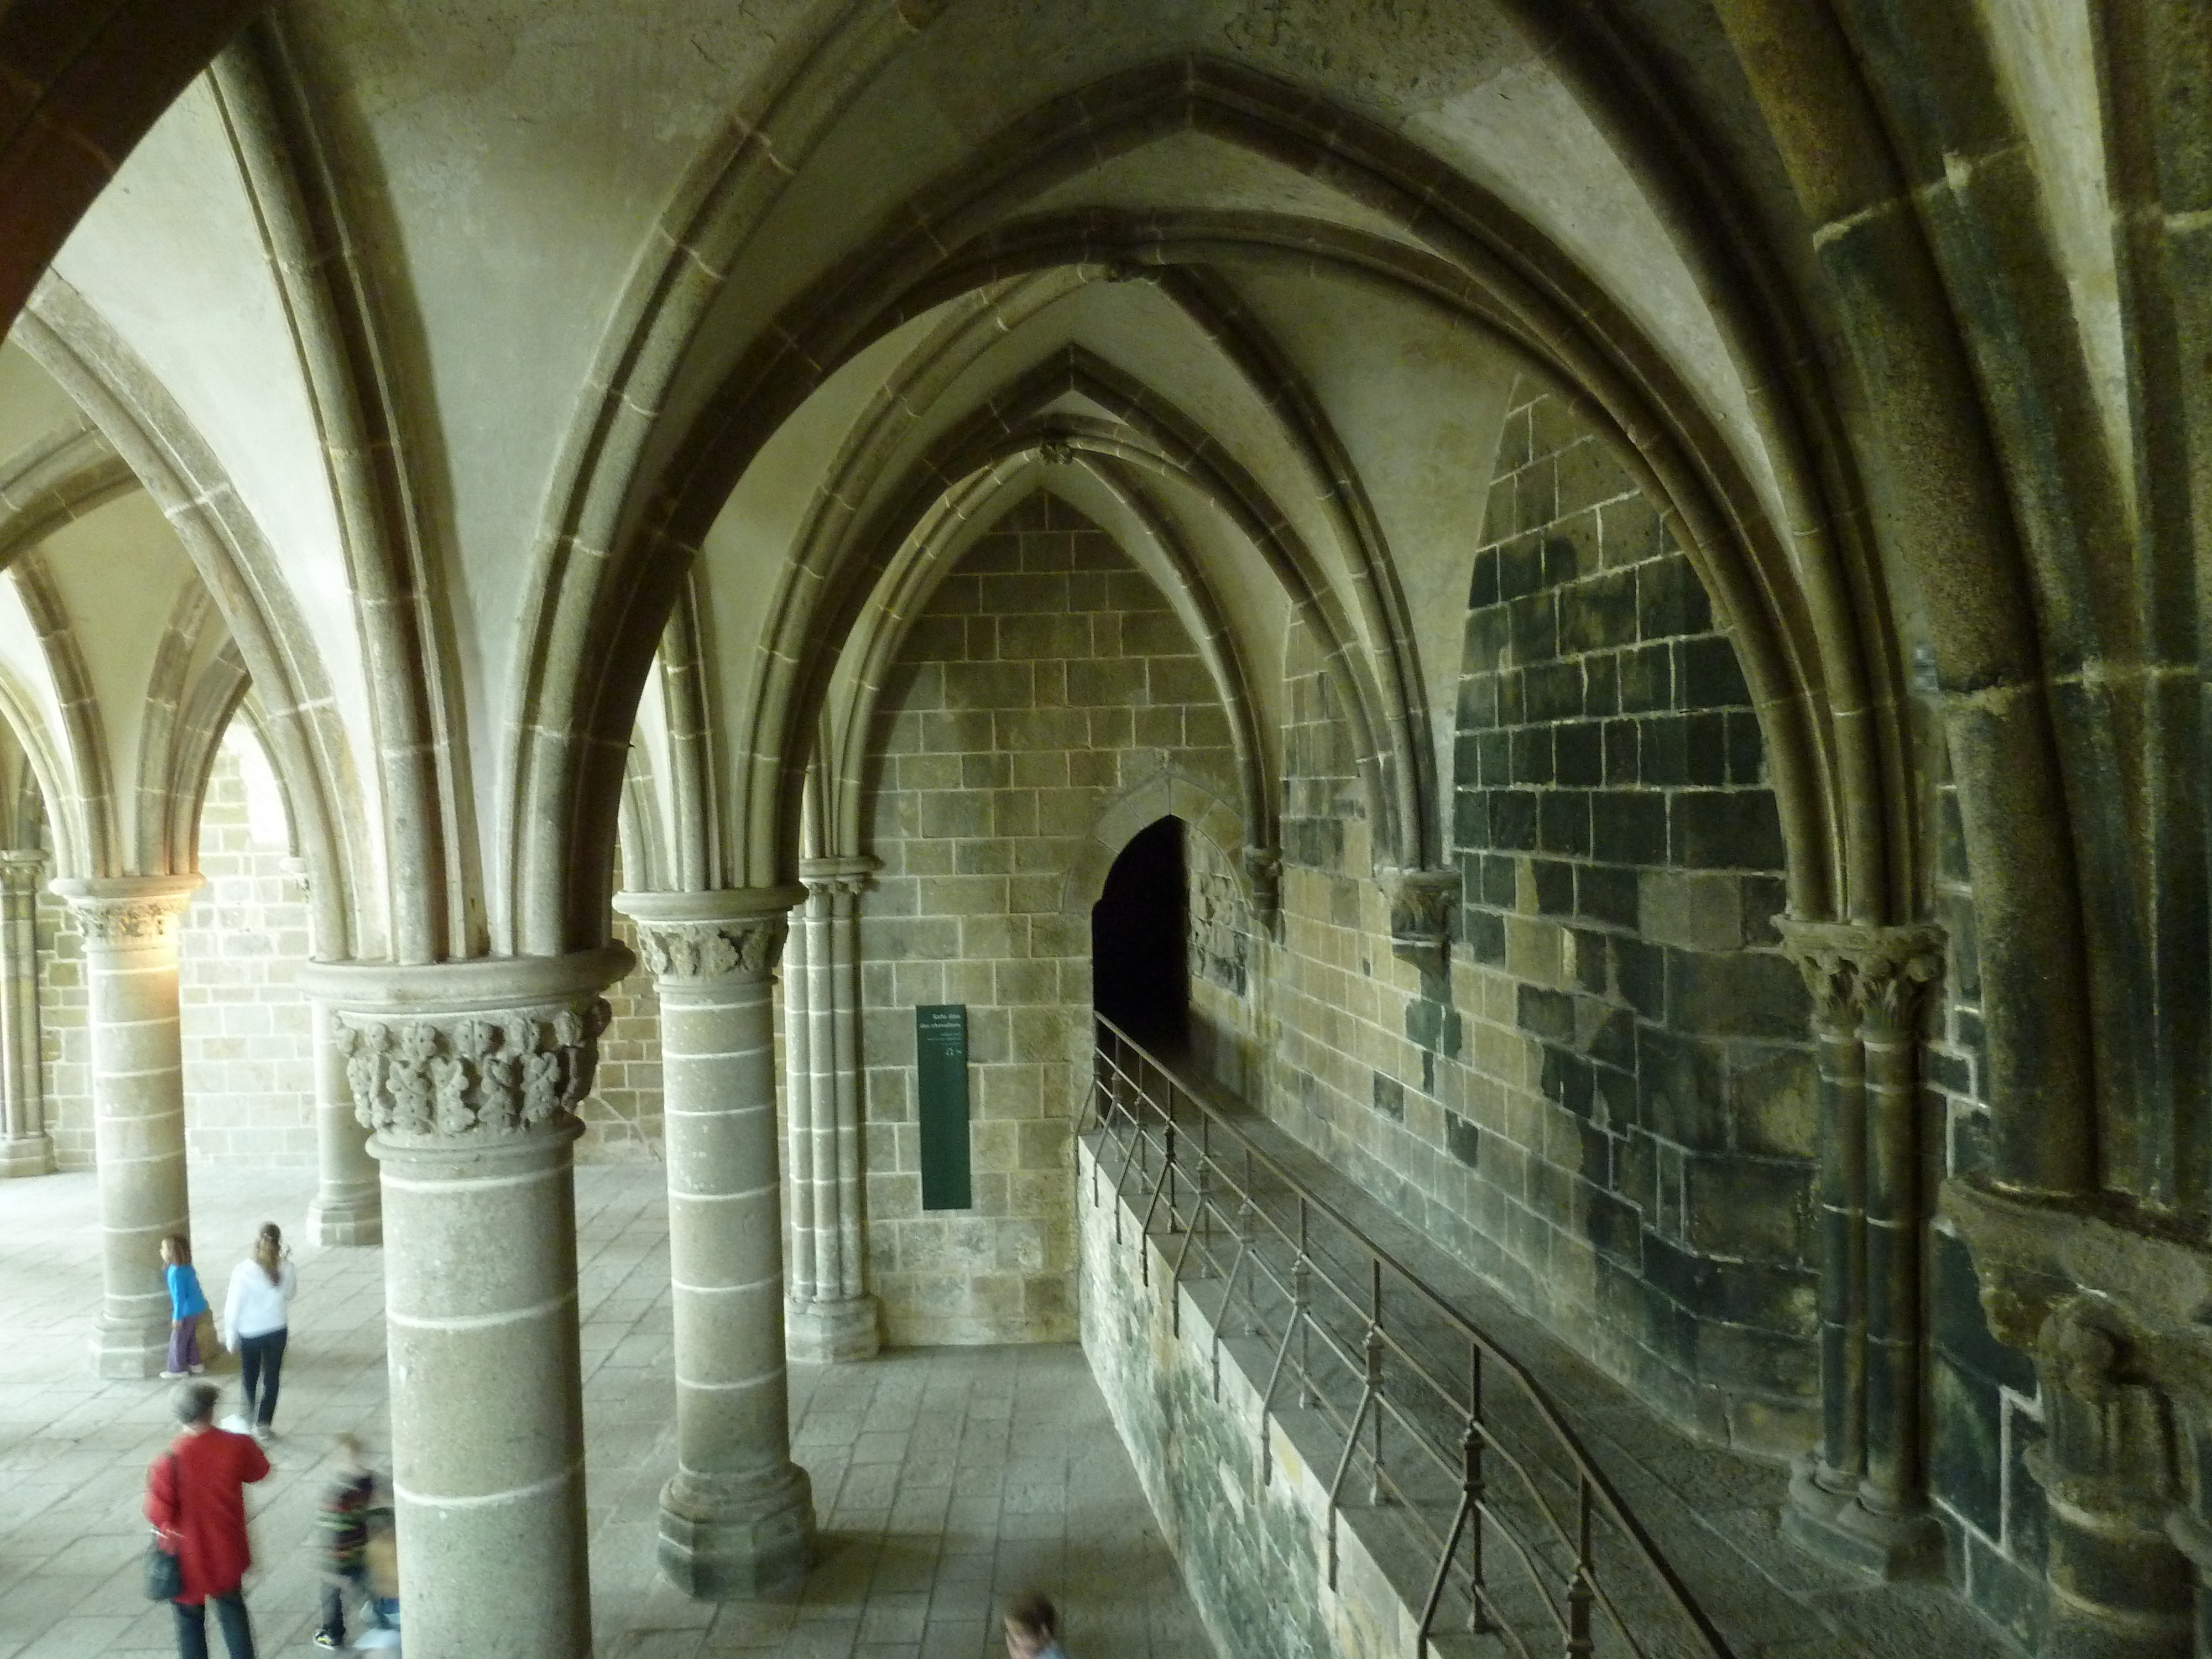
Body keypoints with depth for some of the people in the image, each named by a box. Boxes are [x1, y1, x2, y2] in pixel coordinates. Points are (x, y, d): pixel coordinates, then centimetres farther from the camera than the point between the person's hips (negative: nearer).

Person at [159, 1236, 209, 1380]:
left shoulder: (176, 1273, -26)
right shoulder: (186, 1267, 1)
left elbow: (180, 1296, -24)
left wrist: (178, 1317, -18)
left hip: (188, 1310, -9)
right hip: (197, 1306, 9)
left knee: (177, 1340, 7)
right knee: (190, 1337, 23)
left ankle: (177, 1370, 19)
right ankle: (194, 1364, 34)